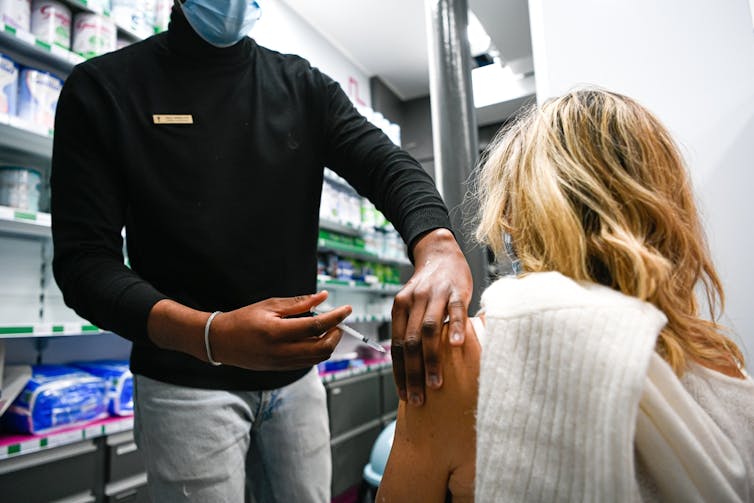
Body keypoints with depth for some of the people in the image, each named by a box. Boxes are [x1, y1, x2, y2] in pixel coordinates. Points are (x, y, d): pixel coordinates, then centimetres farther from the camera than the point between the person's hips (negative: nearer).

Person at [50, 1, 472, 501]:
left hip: (295, 373, 4)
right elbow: (84, 259, -11)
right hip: (187, 382, -2)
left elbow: (387, 164, -10)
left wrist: (437, 245, -33)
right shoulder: (102, 88, -4)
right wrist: (210, 334, -30)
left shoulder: (303, 86, 4)